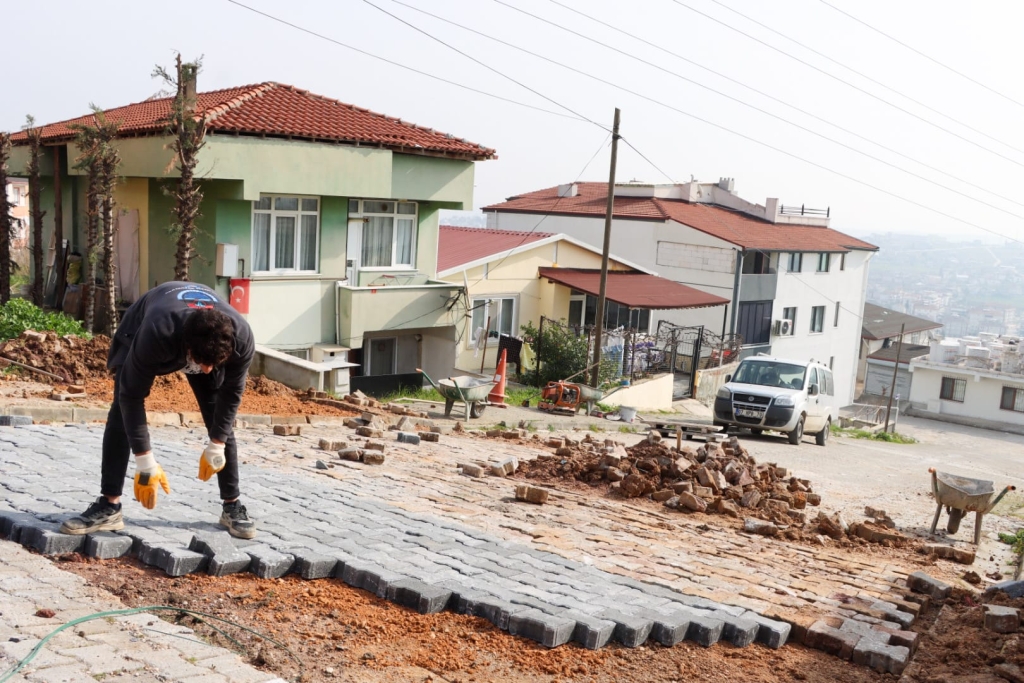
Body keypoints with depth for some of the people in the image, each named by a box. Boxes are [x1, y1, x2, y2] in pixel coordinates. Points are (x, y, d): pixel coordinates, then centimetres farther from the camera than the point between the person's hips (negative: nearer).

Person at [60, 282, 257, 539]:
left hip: (207, 338, 2)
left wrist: (216, 447, -14)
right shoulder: (156, 335, -47)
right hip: (140, 327, -2)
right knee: (122, 411, -15)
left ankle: (232, 506, 4)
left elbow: (232, 392, -19)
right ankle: (109, 507, -8)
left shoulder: (241, 337, -39)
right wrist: (146, 464, -33)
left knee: (220, 419, -7)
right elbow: (131, 397, -35)